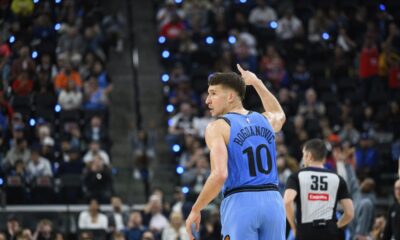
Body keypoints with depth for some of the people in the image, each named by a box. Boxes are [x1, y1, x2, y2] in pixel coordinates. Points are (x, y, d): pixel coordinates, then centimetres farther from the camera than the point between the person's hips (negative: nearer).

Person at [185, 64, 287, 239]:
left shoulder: (218, 127, -3)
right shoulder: (265, 120, 15)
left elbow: (219, 175, -16)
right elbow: (279, 114, 43)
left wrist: (196, 210, -6)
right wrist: (256, 82, 49)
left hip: (240, 204, -5)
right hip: (273, 201, 5)